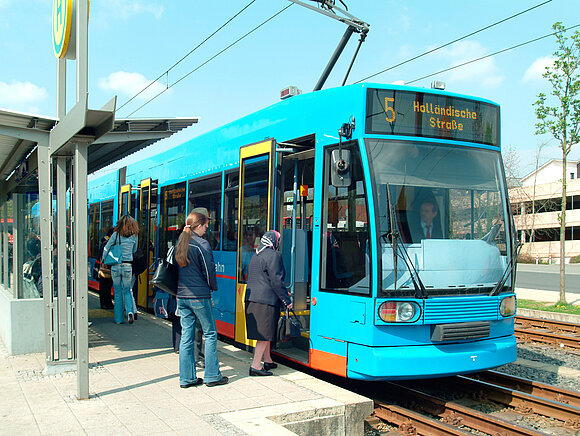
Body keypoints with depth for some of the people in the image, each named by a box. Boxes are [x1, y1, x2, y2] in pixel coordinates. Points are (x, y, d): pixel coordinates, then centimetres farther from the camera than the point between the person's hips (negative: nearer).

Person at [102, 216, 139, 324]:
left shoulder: (116, 234, -2)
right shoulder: (134, 235, 1)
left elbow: (106, 248, 1)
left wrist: (103, 260, 14)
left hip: (116, 266, 0)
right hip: (127, 266, 0)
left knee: (118, 292, 10)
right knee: (127, 291, 13)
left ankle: (118, 319, 12)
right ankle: (130, 311, -13)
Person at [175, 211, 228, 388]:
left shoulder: (180, 244, 10)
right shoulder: (202, 244, -12)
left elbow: (177, 269, 15)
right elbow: (209, 270, -11)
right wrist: (213, 287, 5)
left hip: (182, 296, 7)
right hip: (199, 296, -7)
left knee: (186, 336, 9)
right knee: (210, 334, 5)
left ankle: (187, 378, 13)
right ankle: (212, 376, 9)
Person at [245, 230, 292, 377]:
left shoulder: (256, 256, 17)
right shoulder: (273, 255, -10)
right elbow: (276, 281, -14)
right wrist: (287, 300, -8)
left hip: (251, 298, 9)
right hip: (266, 299, -9)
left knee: (264, 333, 19)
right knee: (265, 333, -4)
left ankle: (268, 361, 30)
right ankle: (255, 366, -5)